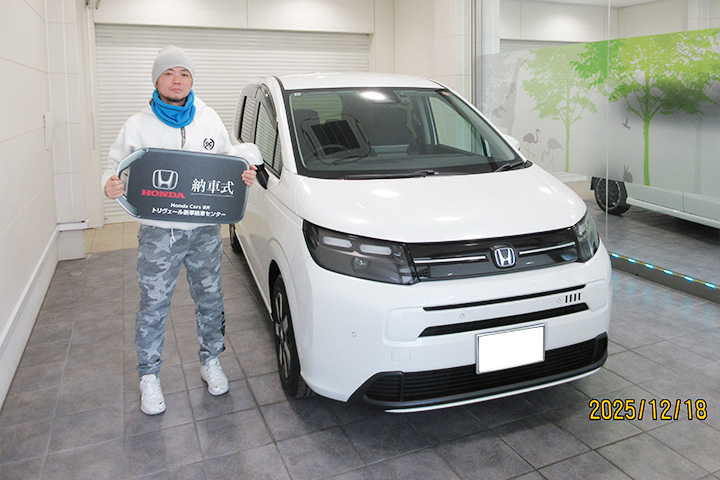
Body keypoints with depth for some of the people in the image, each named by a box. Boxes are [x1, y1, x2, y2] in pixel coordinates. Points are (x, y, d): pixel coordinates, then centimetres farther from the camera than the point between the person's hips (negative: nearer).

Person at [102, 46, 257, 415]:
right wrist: (110, 185, -19)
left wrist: (245, 175, -8)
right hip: (158, 233, -2)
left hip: (205, 231, 2)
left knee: (210, 299, 14)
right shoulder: (138, 125, -1)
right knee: (153, 306, 7)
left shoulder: (209, 120, 6)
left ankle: (210, 361, 34)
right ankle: (149, 376, 25)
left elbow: (229, 160, 13)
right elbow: (116, 164, 3)